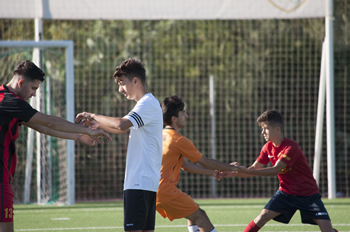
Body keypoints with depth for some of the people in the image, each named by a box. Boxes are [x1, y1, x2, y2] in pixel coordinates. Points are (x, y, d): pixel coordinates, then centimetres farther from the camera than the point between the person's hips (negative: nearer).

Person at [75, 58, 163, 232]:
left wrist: (94, 116, -14)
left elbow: (122, 124, -28)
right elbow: (123, 129, 32)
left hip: (140, 181, -10)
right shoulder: (146, 104, 21)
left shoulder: (148, 104, -12)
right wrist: (98, 125, 16)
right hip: (147, 180, 10)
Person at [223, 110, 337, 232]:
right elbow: (253, 169, -1)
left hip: (308, 194, -5)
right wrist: (231, 173, -18)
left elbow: (275, 170, -31)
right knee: (263, 216, -13)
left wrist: (245, 171, -35)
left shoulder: (291, 147, -25)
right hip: (286, 193, 5)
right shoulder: (268, 147, -3)